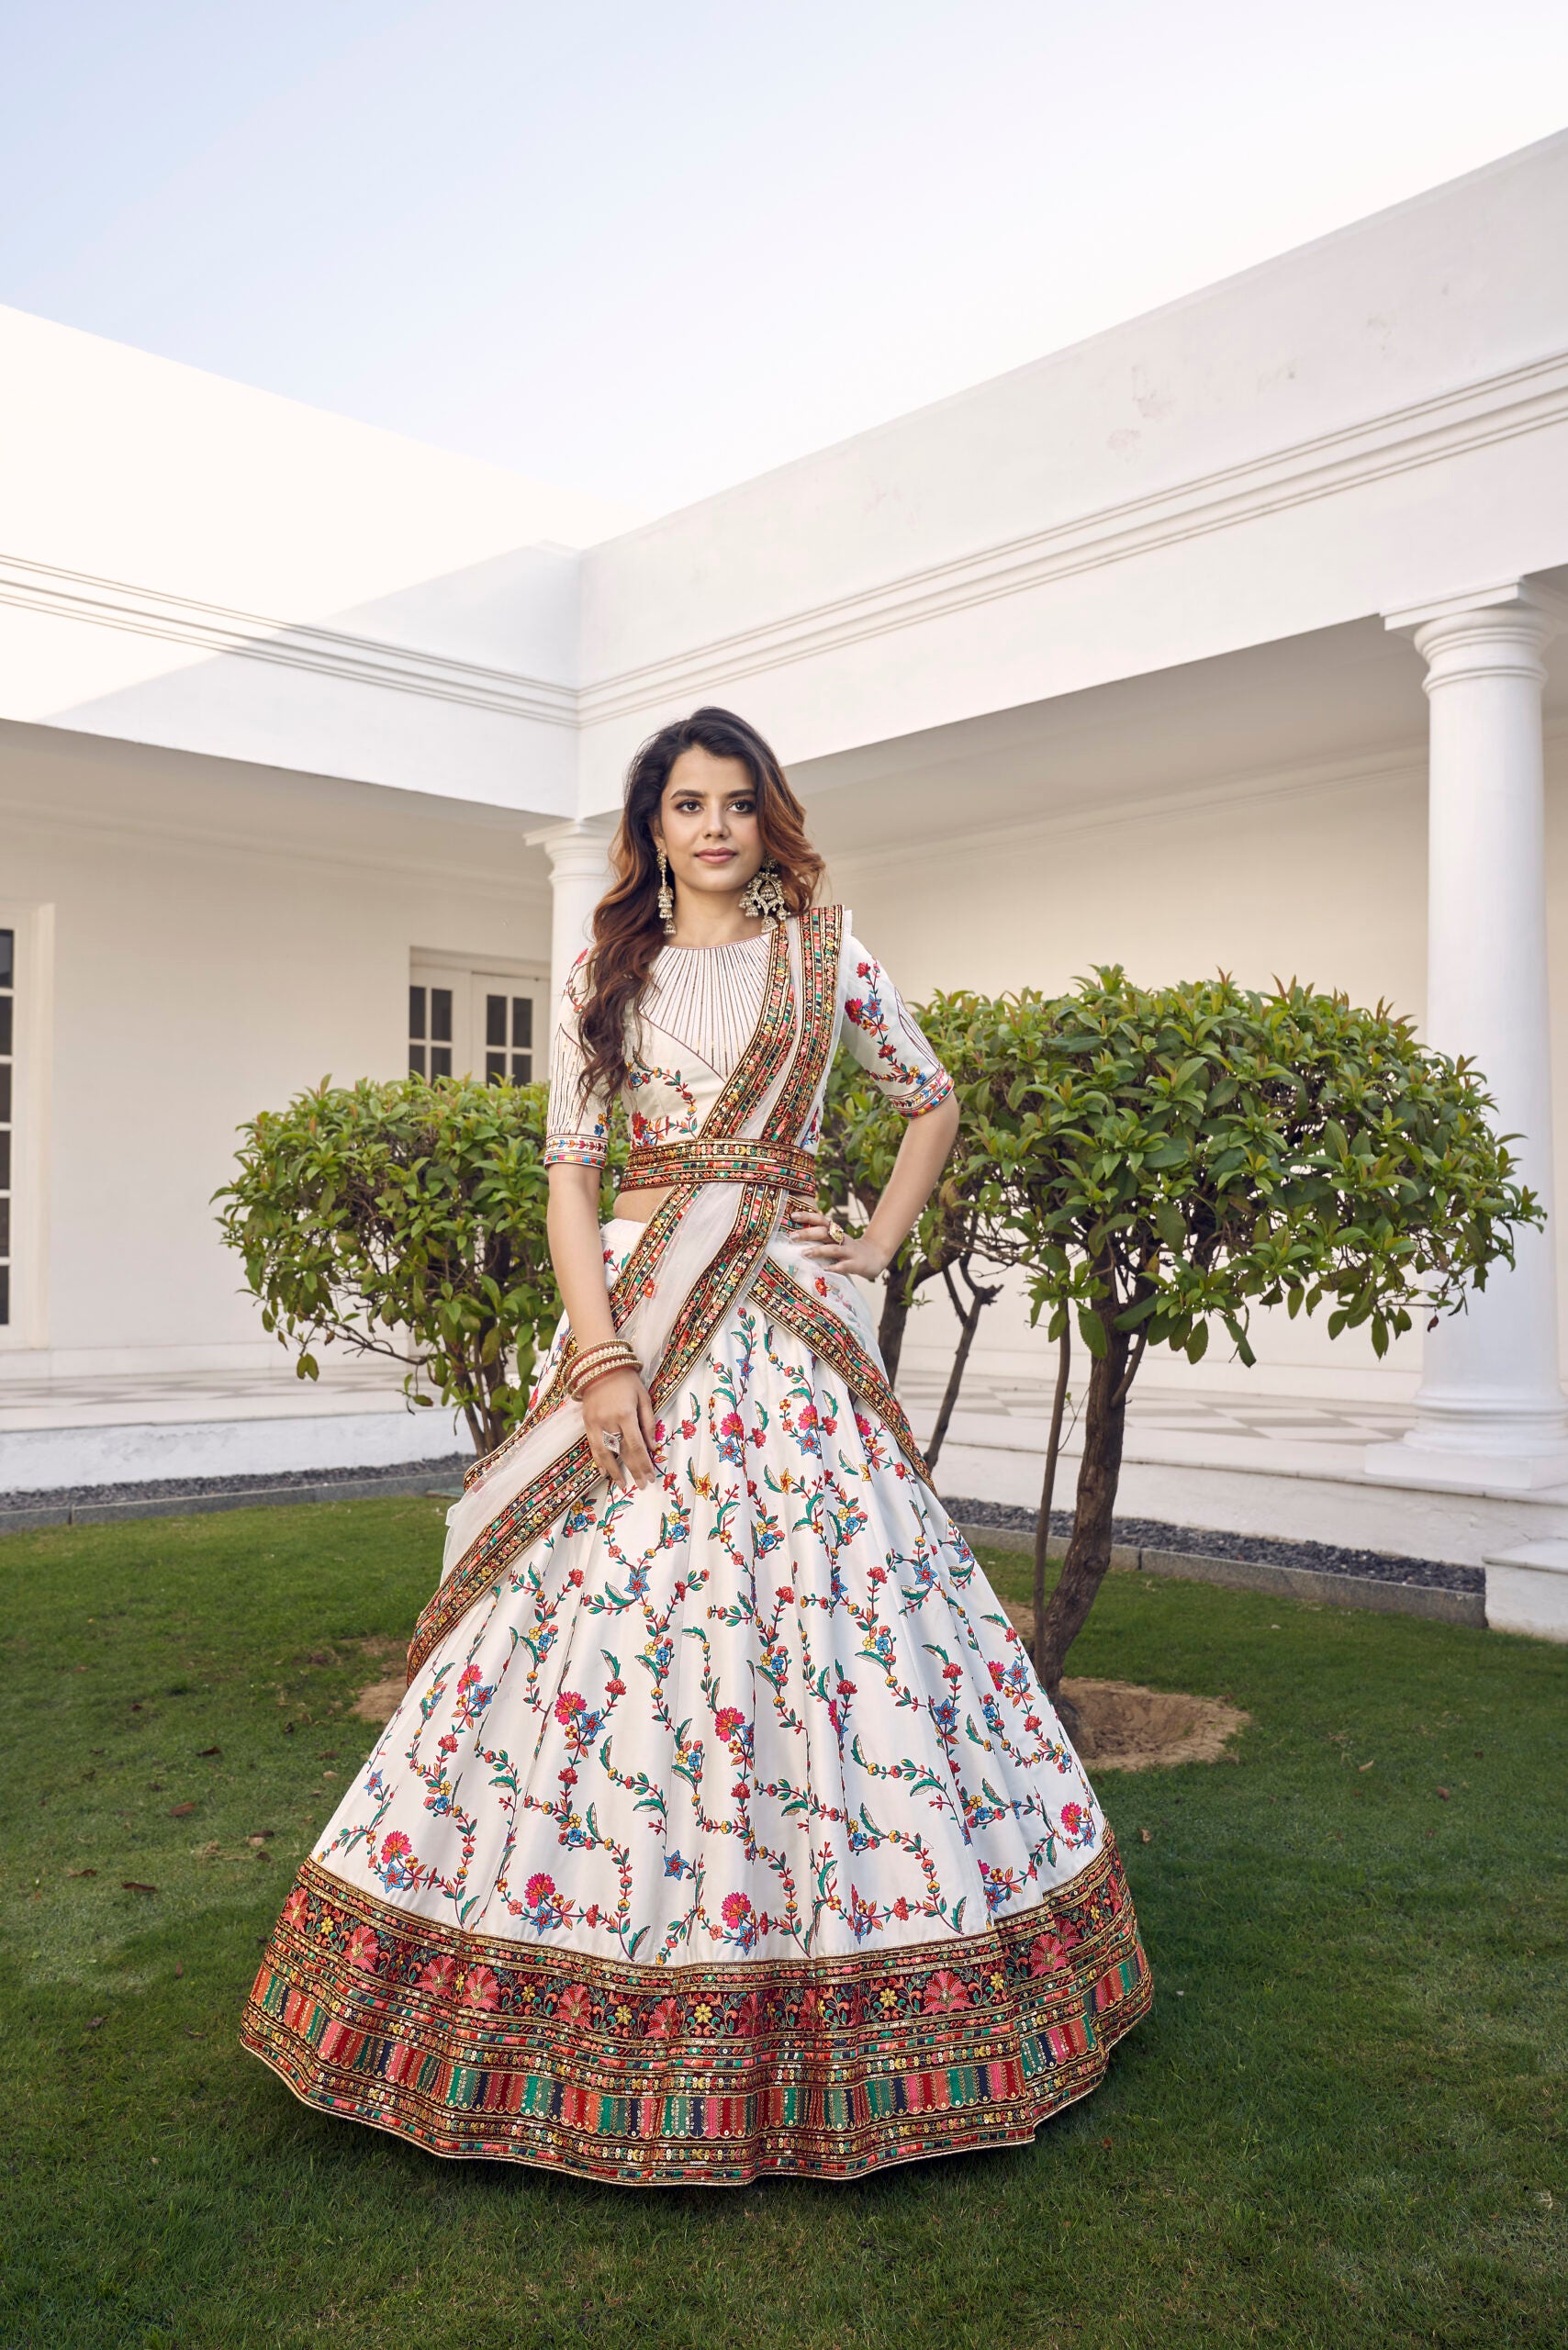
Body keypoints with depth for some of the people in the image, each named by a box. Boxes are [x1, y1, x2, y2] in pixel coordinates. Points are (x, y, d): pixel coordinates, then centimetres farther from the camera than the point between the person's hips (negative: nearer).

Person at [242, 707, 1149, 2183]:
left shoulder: (825, 955, 9)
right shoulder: (606, 977, 10)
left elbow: (934, 1102, 19)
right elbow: (568, 1171, 3)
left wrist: (879, 1244, 8)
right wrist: (600, 1354, -8)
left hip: (790, 1322, 0)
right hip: (635, 1305, 1)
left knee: (813, 1611, -1)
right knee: (599, 1614, -2)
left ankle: (827, 2014, 16)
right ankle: (599, 2026, 14)